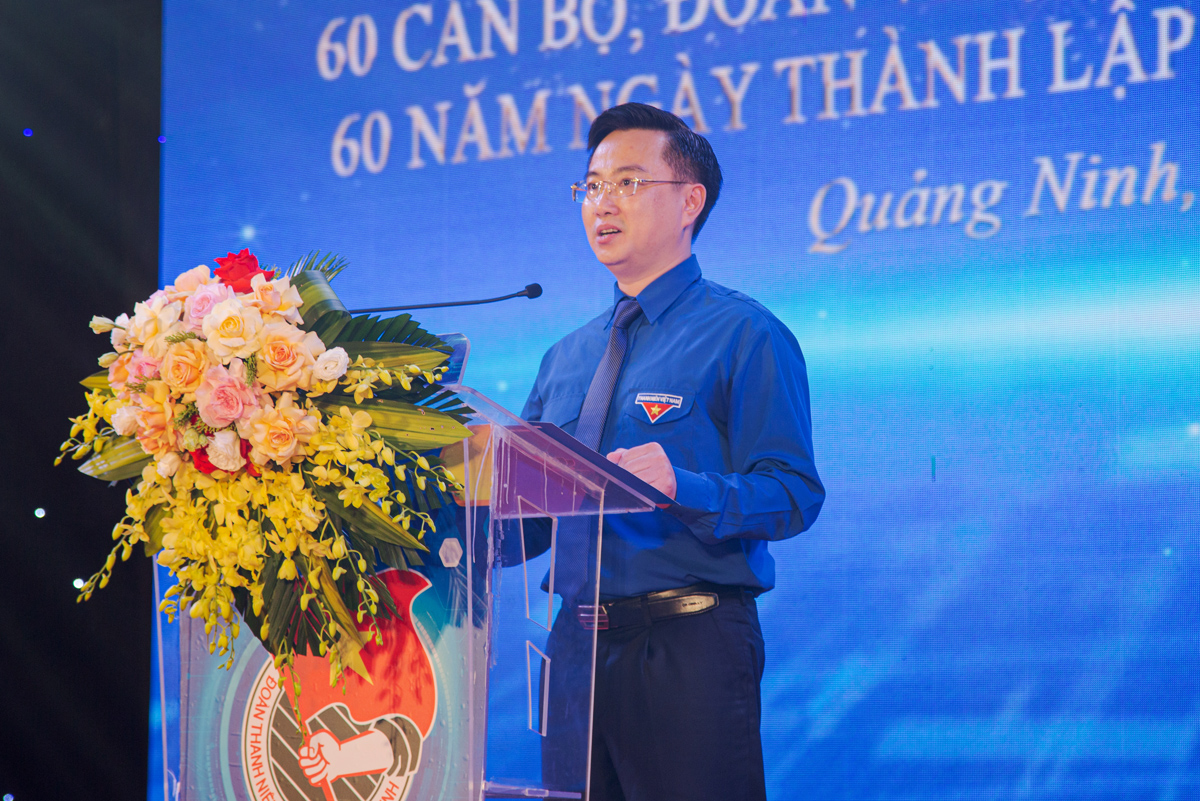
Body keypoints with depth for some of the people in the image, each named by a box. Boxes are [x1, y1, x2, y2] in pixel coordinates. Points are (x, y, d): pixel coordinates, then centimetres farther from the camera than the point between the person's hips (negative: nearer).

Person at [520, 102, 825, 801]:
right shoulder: (566, 360, 19)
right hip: (577, 640, 6)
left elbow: (794, 495, -12)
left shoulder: (744, 336, -2)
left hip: (690, 645, -6)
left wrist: (682, 487, -28)